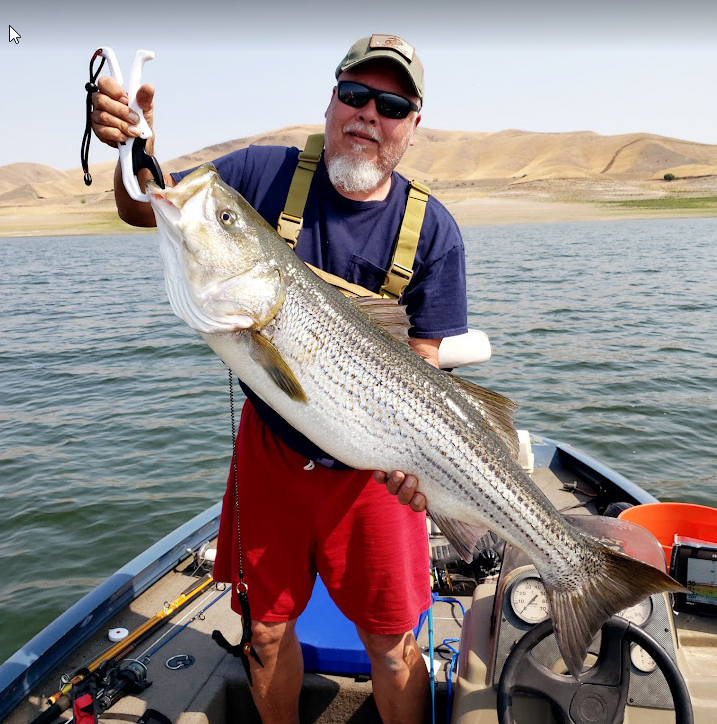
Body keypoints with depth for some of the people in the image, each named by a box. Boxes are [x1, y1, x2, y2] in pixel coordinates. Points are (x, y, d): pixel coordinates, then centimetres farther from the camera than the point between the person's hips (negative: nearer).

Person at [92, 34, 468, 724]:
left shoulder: (433, 231, -9)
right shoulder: (264, 173, -6)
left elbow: (420, 364, -9)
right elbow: (146, 209, 4)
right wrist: (137, 147, -17)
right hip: (269, 446, 2)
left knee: (390, 641, 12)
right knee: (267, 626, 18)